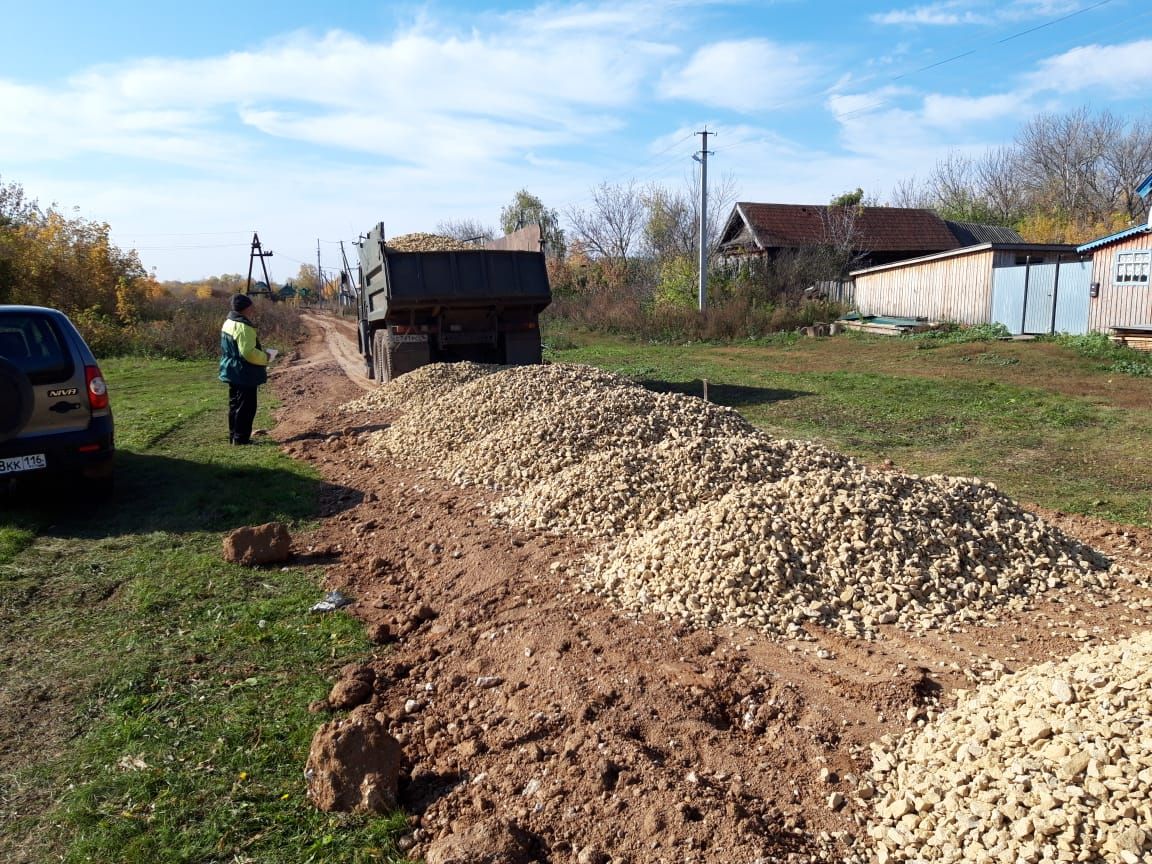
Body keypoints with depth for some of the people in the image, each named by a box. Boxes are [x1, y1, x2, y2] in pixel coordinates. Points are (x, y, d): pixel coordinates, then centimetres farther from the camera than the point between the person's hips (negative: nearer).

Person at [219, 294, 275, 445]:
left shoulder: (229, 323, 12)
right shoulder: (243, 326, -21)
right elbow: (249, 352, -27)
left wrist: (261, 354, 16)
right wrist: (265, 358, -10)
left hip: (233, 373, 10)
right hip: (244, 375, -10)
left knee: (235, 405, 16)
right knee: (246, 407, -2)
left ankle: (234, 437, 24)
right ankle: (241, 438, 2)